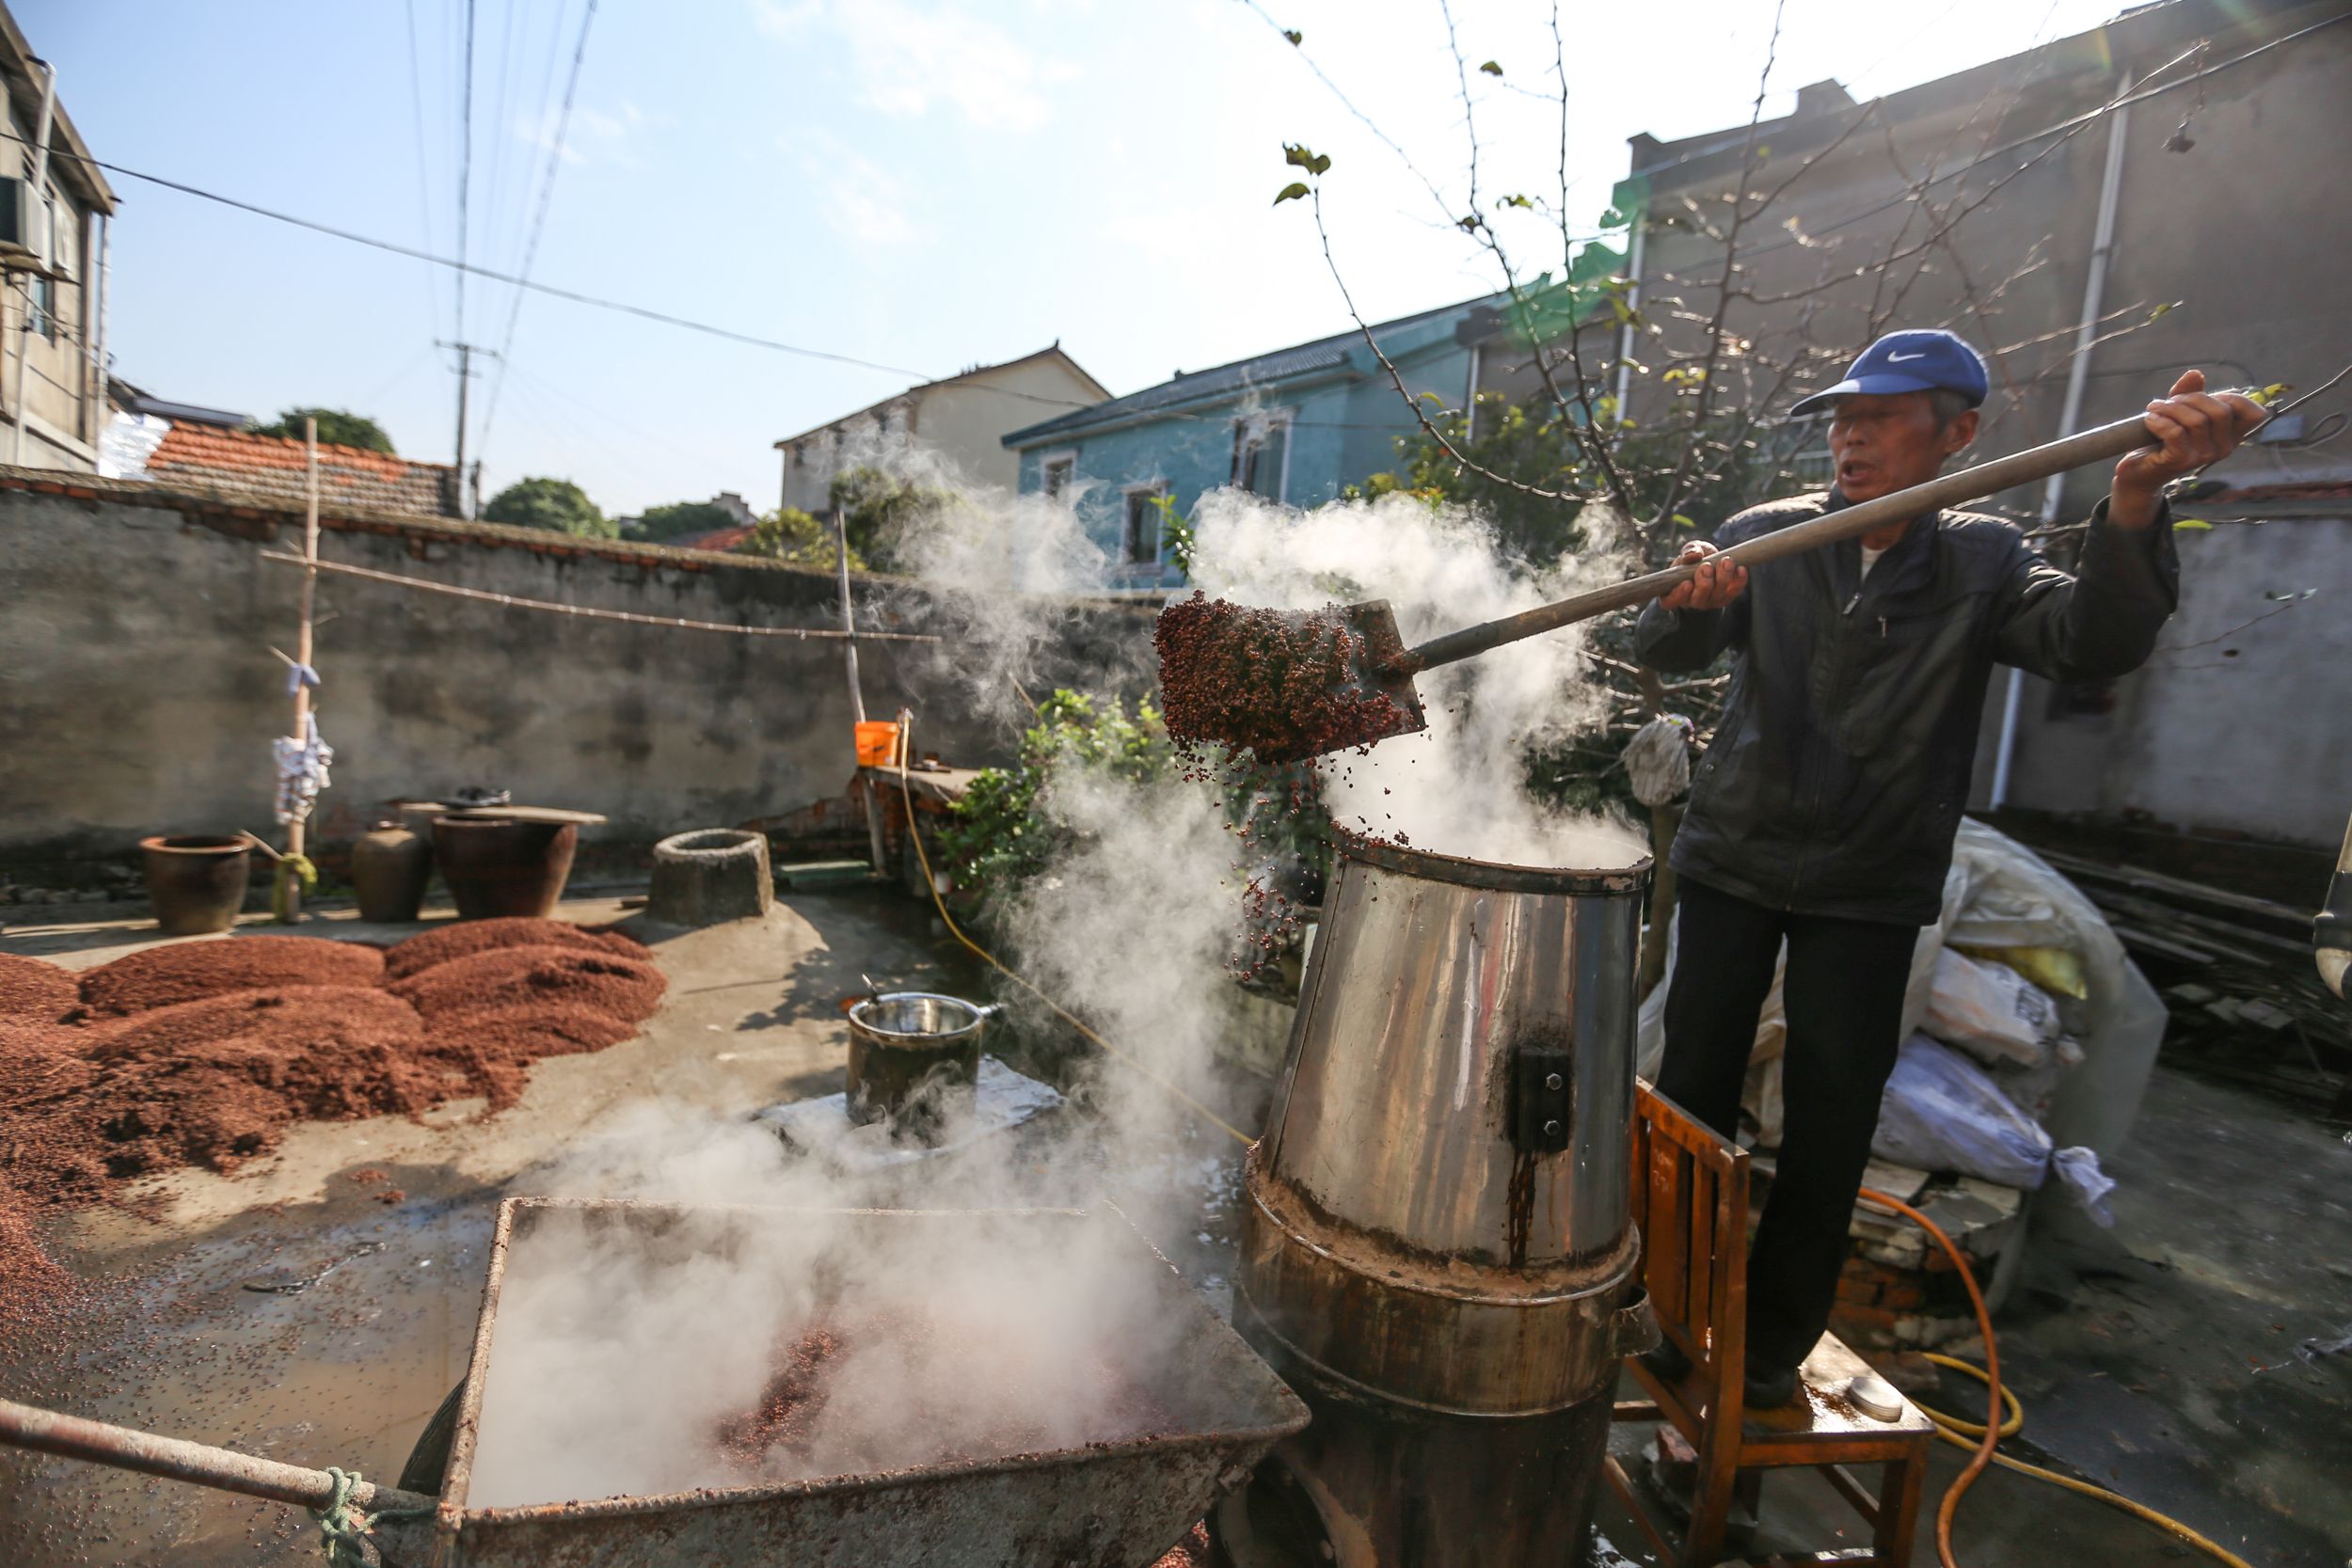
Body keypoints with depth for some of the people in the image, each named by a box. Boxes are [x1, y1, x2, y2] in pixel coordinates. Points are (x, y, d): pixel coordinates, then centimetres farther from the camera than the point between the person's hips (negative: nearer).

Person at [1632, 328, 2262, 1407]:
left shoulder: (1982, 563, 2)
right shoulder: (1768, 538, 0)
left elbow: (2091, 646, -17)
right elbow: (1666, 651, -13)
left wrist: (2134, 502, -34)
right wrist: (1692, 602, -37)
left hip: (1869, 892, 0)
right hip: (1735, 861, 0)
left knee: (1829, 1133, 7)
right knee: (1693, 1101, 6)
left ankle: (1774, 1341, 27)